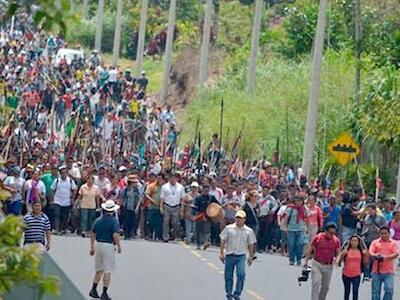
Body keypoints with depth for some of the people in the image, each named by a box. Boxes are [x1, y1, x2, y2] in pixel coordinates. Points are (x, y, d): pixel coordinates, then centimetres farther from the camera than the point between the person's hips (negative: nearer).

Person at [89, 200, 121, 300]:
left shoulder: (98, 220, 7)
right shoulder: (114, 221, -10)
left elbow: (93, 234, 9)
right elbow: (115, 235, -19)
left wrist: (92, 247, 17)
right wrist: (119, 247, -6)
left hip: (98, 244, 5)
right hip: (109, 246, -5)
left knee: (99, 270, 18)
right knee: (107, 271, 0)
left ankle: (93, 290, 13)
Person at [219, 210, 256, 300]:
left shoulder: (248, 231, 5)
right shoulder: (228, 228, 2)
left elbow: (251, 244, 11)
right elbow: (223, 241, 3)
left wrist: (250, 257, 10)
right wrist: (221, 253, -2)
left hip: (241, 256, -1)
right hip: (229, 255, 1)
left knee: (241, 274, -19)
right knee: (228, 276, 5)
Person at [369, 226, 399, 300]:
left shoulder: (393, 243, 5)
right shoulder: (375, 242, 6)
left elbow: (396, 254, -8)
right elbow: (370, 253, -6)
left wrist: (386, 257, -25)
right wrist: (375, 255, -30)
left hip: (389, 272, -1)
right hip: (377, 271, 1)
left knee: (389, 290, -11)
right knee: (375, 292, 6)